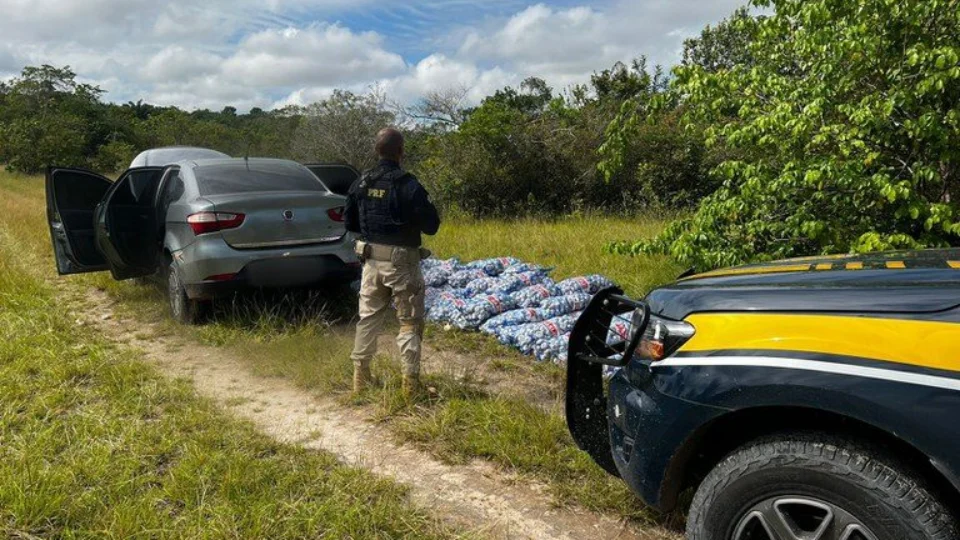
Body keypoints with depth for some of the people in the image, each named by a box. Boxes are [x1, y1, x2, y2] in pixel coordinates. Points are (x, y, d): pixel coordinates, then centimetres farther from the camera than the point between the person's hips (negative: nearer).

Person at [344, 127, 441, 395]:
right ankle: (411, 380, 8)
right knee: (410, 322, 6)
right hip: (401, 262, -5)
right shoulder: (408, 184, -16)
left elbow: (349, 222, 10)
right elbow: (431, 225, -13)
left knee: (368, 317, 17)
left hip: (372, 260, 5)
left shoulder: (361, 183, 1)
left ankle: (360, 375, 25)